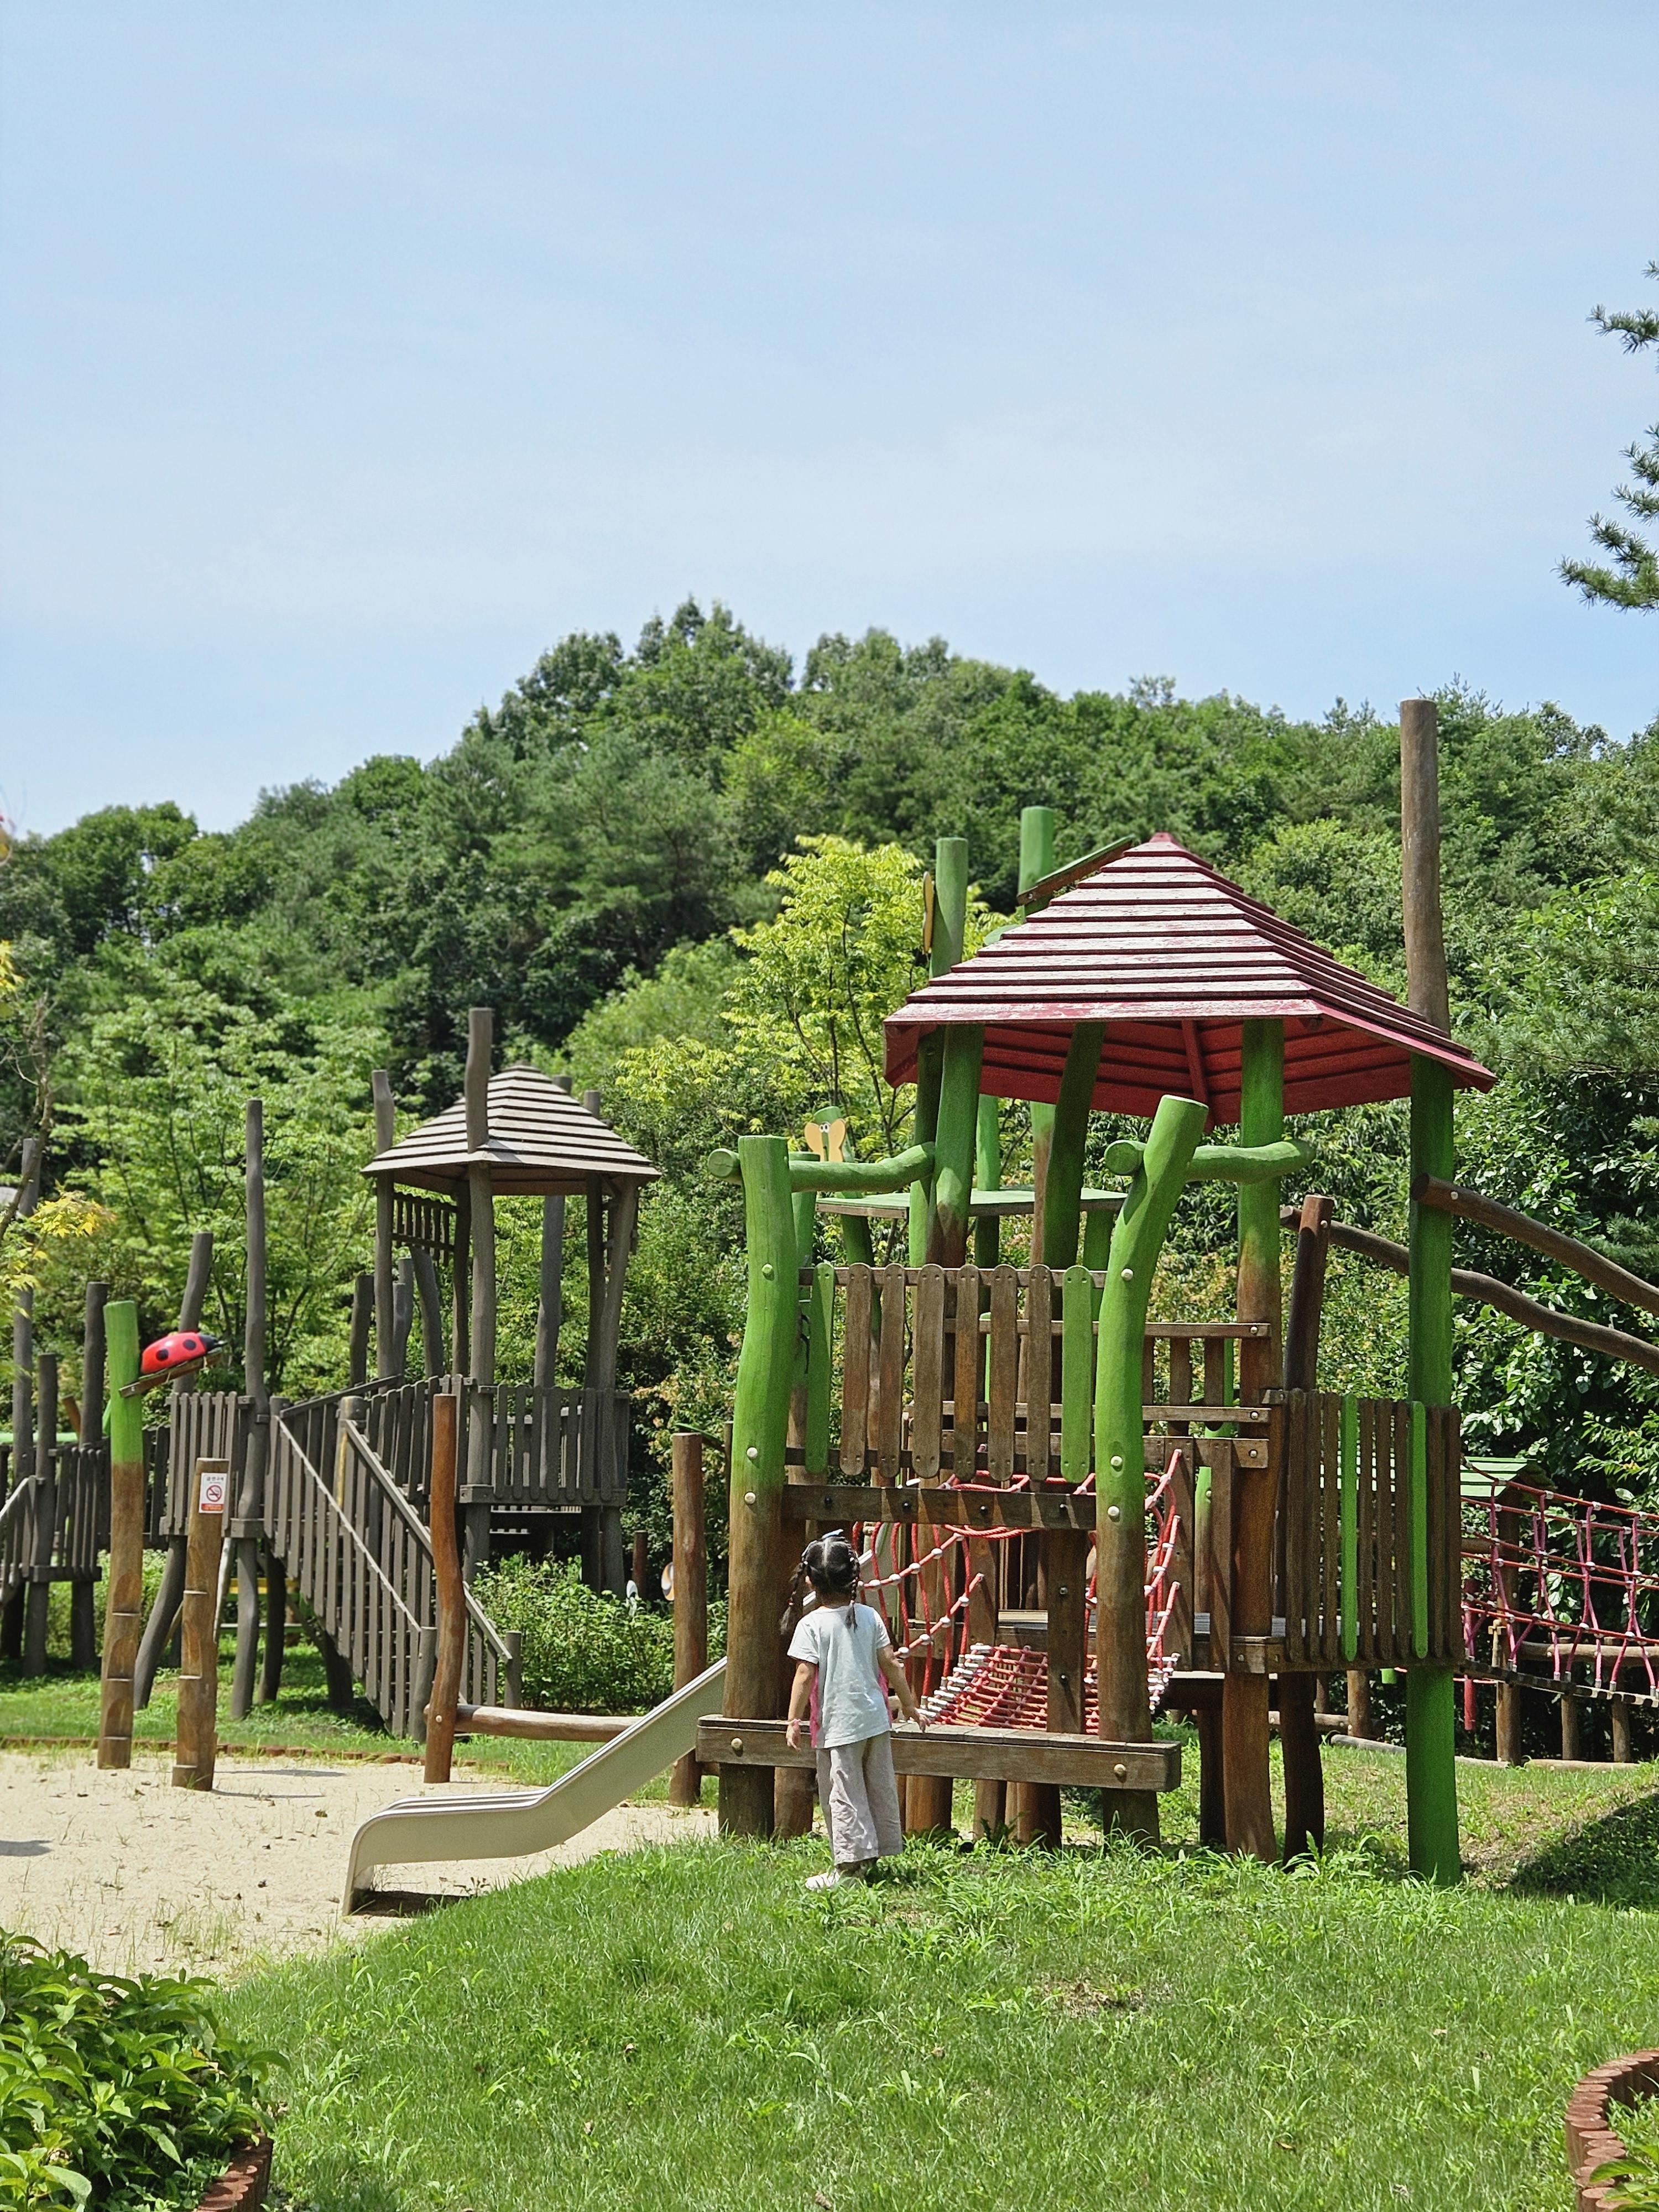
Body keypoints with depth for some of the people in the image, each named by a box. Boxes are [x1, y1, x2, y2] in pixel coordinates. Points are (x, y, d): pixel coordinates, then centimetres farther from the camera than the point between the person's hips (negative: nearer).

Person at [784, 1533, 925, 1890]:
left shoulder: (811, 1625, -11)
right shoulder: (869, 1616, 3)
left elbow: (805, 1675, -15)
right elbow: (890, 1664, 3)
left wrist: (794, 1720, -10)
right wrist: (909, 1704, 12)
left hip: (838, 1724, -5)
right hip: (876, 1717, 5)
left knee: (843, 1794, 1)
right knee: (880, 1788, 14)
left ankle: (851, 1865, 1)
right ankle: (873, 1855, 23)